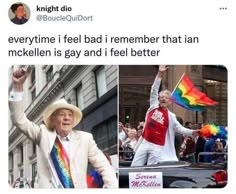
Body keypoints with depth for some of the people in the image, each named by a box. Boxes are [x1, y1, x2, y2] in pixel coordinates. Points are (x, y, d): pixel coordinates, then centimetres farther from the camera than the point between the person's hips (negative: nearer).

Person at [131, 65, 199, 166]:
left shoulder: (170, 116, 2)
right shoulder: (153, 106, 8)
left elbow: (179, 128, -3)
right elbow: (154, 90, 4)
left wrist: (192, 132, -20)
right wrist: (159, 74, -2)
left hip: (157, 147, -2)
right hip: (144, 143, 2)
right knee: (134, 167, 1)